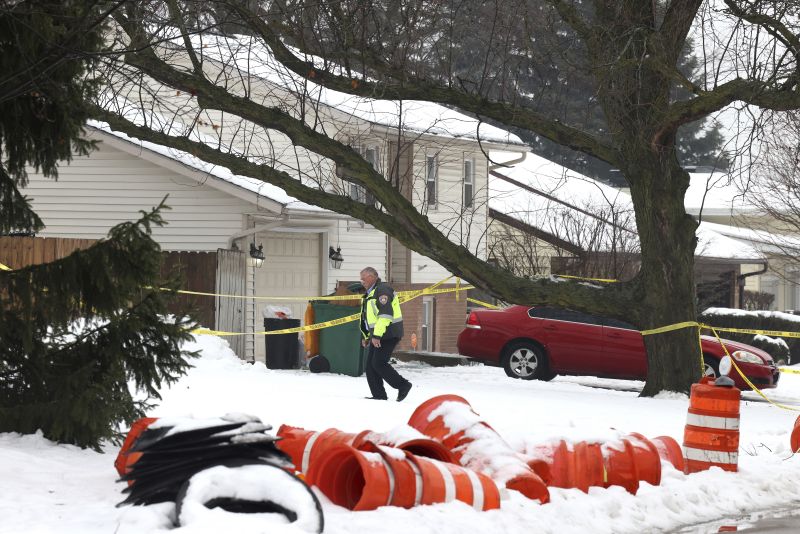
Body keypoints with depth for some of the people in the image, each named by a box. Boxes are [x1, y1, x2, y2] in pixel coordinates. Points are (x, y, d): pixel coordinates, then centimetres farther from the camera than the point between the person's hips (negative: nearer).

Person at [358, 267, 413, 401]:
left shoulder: (382, 290, -14)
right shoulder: (370, 293, 19)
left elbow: (385, 315, -24)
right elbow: (367, 317, 28)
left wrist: (377, 335, -26)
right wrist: (366, 336, 24)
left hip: (388, 334, -10)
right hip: (377, 335, 10)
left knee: (379, 363, -14)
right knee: (370, 365, 4)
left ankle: (403, 385, -5)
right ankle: (378, 394, 6)